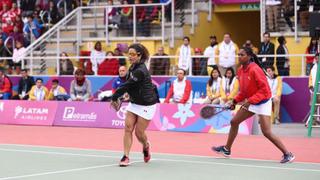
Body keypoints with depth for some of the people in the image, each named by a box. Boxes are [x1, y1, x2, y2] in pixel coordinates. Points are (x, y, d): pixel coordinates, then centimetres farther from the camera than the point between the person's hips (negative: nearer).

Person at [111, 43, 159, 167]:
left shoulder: (140, 71, -25)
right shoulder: (133, 67, 3)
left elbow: (126, 86, -22)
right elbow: (128, 85, 13)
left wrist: (114, 98, -13)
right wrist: (117, 98, 4)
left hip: (146, 105, -8)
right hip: (134, 103, 8)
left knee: (139, 133, -1)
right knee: (128, 128, -5)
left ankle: (146, 146, 33)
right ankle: (126, 157, -5)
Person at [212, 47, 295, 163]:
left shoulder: (255, 70, -23)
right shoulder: (240, 71, 3)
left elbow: (264, 89, -24)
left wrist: (250, 101, -28)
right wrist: (235, 101, 4)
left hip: (262, 102, -9)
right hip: (250, 103, 9)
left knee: (266, 132, -15)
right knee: (234, 122, 14)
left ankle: (287, 154, -7)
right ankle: (227, 149, 30)